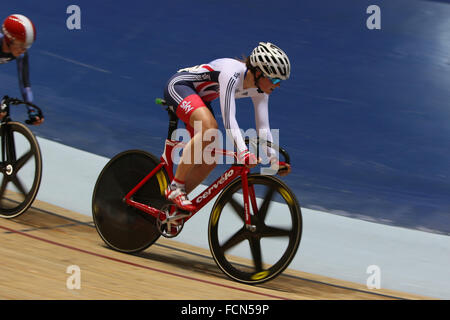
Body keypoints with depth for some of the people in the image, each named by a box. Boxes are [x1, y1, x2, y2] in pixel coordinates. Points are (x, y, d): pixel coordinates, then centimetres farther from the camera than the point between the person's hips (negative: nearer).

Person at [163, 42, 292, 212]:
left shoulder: (259, 90, -9)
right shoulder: (232, 74, -34)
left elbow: (263, 126, -8)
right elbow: (228, 118, -42)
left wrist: (274, 160, -17)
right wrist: (243, 152, -51)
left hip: (199, 98, 9)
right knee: (209, 127, -35)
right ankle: (175, 188, -25)